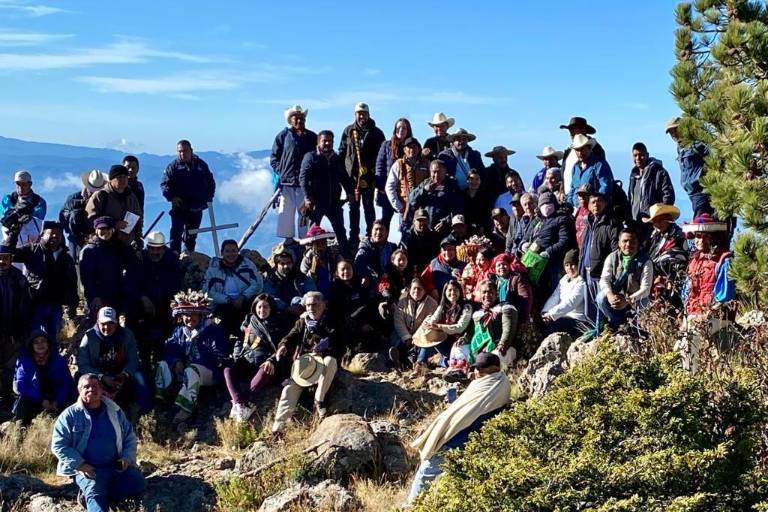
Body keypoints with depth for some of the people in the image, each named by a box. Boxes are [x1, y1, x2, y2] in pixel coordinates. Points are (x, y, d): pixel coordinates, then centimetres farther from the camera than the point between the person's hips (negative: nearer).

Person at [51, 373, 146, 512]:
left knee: (137, 483, -21)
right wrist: (80, 464, -16)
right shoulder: (70, 415, 1)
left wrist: (127, 458, -3)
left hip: (116, 466, 4)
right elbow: (58, 445, -3)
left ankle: (88, 495, -14)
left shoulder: (115, 411, 11)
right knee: (95, 492, -33)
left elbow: (130, 437, 17)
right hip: (88, 468, -4)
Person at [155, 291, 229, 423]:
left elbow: (220, 354, -14)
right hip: (184, 367, 6)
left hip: (208, 372, -6)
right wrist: (176, 362, -18)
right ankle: (159, 399, -20)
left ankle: (186, 407, -46)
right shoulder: (179, 331, 11)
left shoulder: (212, 330, -7)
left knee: (191, 371, -37)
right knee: (163, 364, -11)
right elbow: (170, 350, 5)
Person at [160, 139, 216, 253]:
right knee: (176, 232, -11)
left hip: (196, 208, 3)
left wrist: (208, 197, 6)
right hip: (179, 207, -3)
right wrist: (172, 197, -19)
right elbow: (164, 184, -4)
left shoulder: (201, 165, 9)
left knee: (192, 235, 14)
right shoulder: (173, 166, -1)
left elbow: (211, 182, 17)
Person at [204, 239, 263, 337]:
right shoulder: (214, 268, 6)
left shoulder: (247, 263, 8)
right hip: (223, 304, -1)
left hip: (246, 302, 1)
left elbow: (258, 284, 0)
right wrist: (229, 300, -14)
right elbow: (208, 291, -3)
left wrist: (243, 297, -15)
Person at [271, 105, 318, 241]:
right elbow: (274, 157, 8)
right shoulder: (283, 136, 6)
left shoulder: (312, 137, 10)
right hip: (287, 183, -1)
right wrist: (280, 173, -4)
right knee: (286, 214, 0)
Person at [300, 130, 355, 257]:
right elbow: (303, 178, -9)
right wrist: (307, 197, -19)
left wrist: (350, 192, 5)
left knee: (341, 232, 7)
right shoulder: (311, 157, -1)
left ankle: (347, 256, 13)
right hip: (316, 202, -5)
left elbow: (345, 178, 21)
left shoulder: (337, 159, 15)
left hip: (334, 202, 5)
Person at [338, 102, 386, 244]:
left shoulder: (376, 133, 3)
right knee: (353, 207, 8)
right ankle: (353, 236, 13)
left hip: (369, 176, -2)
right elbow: (342, 152, 10)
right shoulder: (348, 131, 9)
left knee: (368, 205, 2)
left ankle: (371, 235, 6)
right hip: (352, 175, 3)